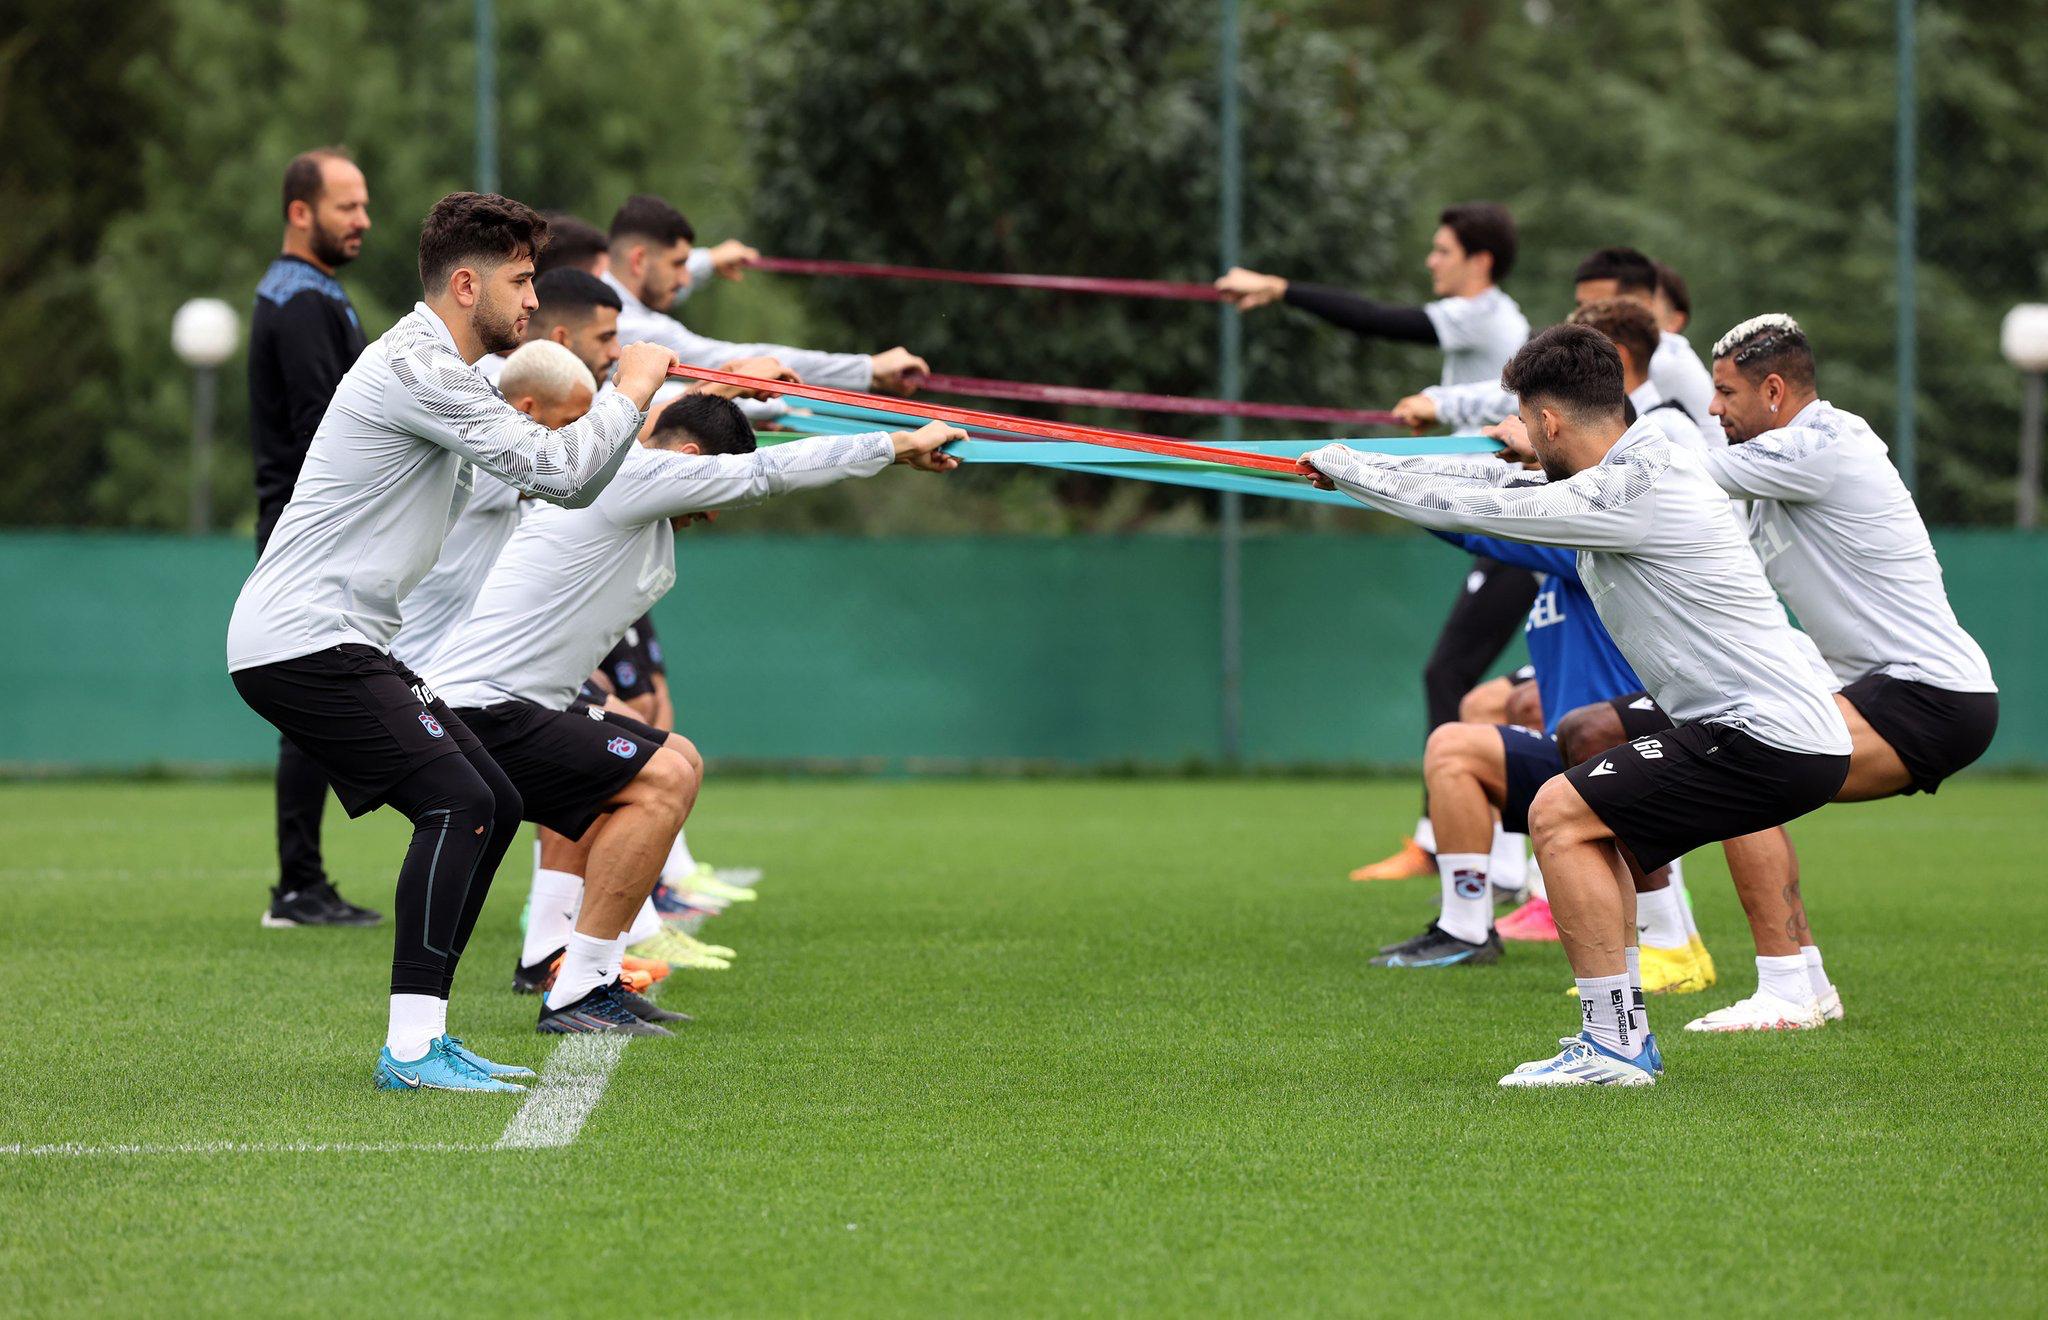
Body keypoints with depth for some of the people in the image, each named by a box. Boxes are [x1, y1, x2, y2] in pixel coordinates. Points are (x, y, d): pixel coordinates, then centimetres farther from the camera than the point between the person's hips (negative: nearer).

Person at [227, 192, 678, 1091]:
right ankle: (413, 1045, -19)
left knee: (492, 805, 8)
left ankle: (422, 1039, 10)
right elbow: (560, 472, -20)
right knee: (457, 801, -18)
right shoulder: (414, 368, -16)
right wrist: (631, 389, -6)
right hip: (301, 644, -11)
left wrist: (631, 409, 10)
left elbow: (561, 483, 24)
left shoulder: (447, 374, 19)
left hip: (348, 645, 11)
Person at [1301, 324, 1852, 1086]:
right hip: (1794, 736, 10)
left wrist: (1348, 469, 1)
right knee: (1587, 822, 22)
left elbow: (1476, 510, -13)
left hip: (1774, 741, -10)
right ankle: (1622, 1036, 20)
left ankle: (1612, 1044, -10)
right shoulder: (1639, 473, 13)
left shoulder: (1632, 493, -17)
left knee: (1559, 815, -10)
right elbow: (1501, 486, 25)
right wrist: (1359, 468, 27)